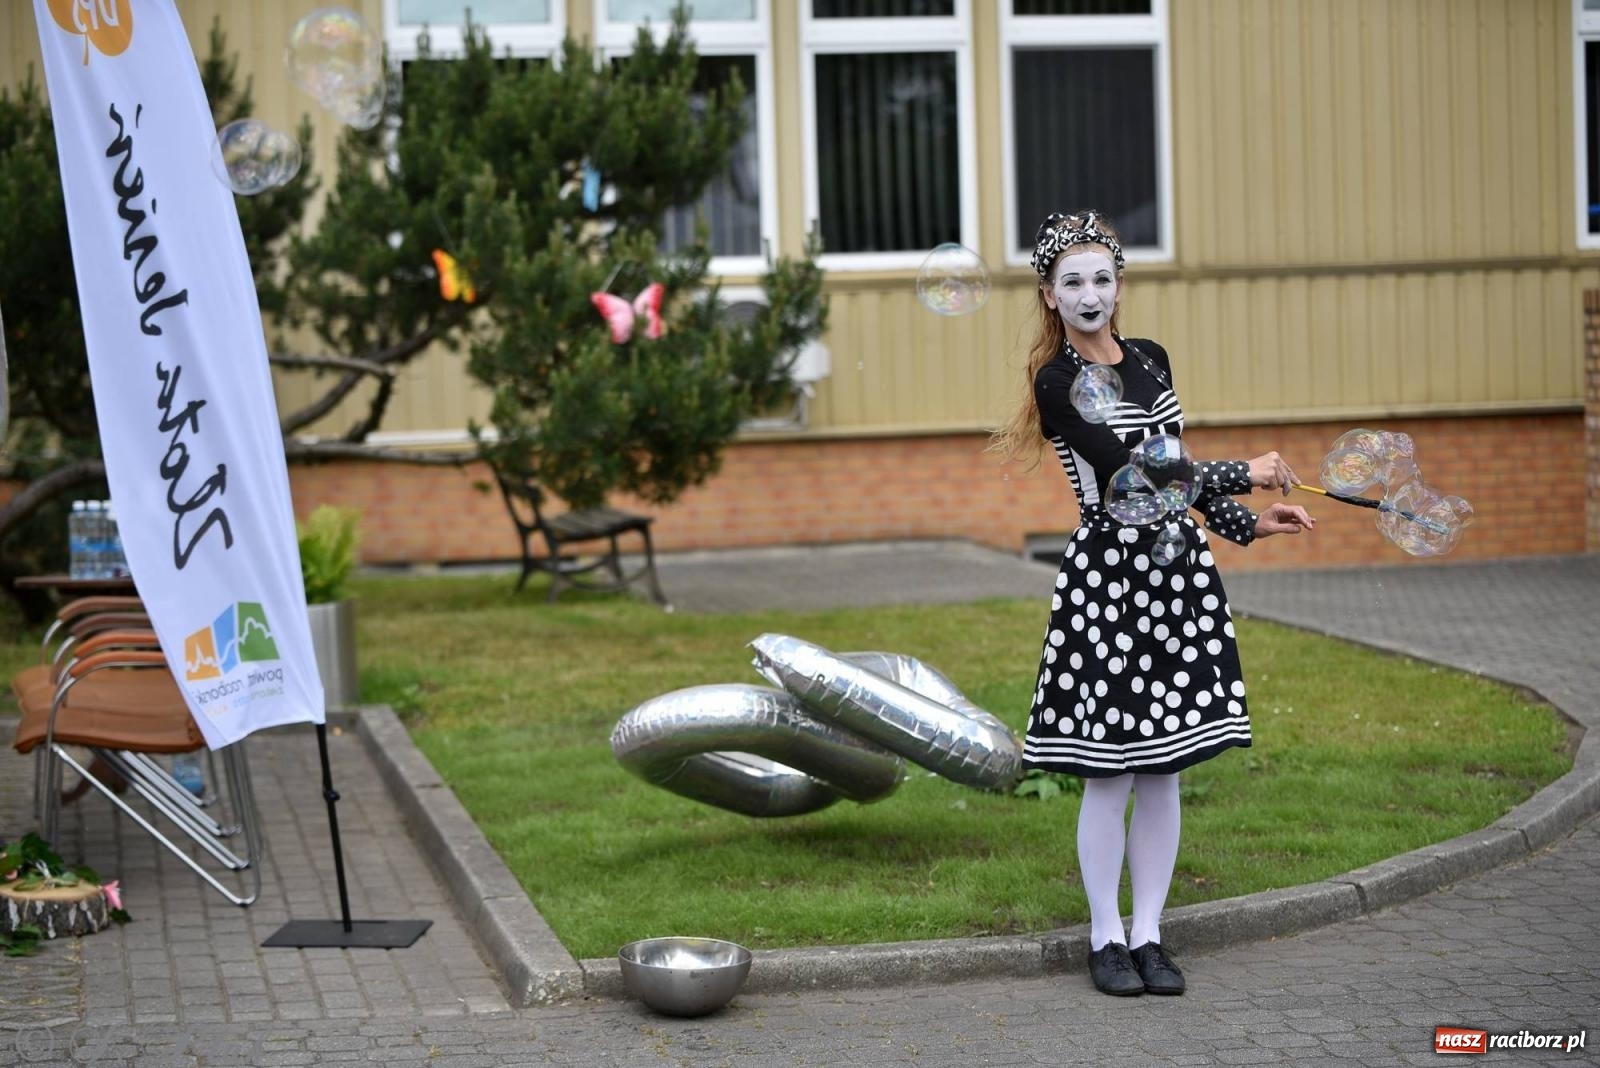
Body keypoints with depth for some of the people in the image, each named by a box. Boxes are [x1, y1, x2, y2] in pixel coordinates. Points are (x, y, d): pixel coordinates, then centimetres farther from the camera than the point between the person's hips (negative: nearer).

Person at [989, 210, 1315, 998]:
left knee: (1163, 770, 8)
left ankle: (1148, 934, 16)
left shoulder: (1150, 360, 12)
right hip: (1108, 573, -6)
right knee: (1109, 772, -1)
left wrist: (1247, 525, 12)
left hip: (1176, 568, 6)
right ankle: (1106, 936, 11)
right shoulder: (1057, 382, -8)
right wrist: (1243, 476, -10)